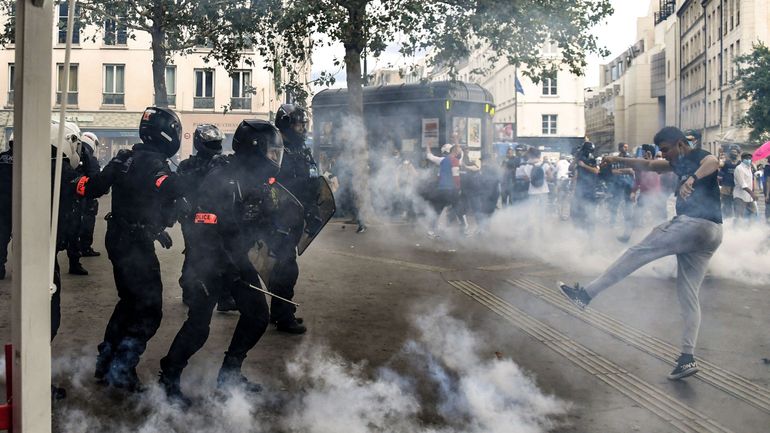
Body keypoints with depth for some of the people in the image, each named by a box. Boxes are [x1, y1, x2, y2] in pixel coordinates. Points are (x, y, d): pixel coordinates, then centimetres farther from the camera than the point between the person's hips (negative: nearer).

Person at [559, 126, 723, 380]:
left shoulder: (699, 157, -3)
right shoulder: (681, 162, 23)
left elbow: (713, 163, -27)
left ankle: (587, 293, -8)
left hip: (697, 225, -10)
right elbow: (649, 165, 33)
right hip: (708, 234, 10)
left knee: (639, 252, -7)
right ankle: (688, 357, 5)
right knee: (688, 295, 7)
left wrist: (693, 178, -46)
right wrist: (619, 160, 26)